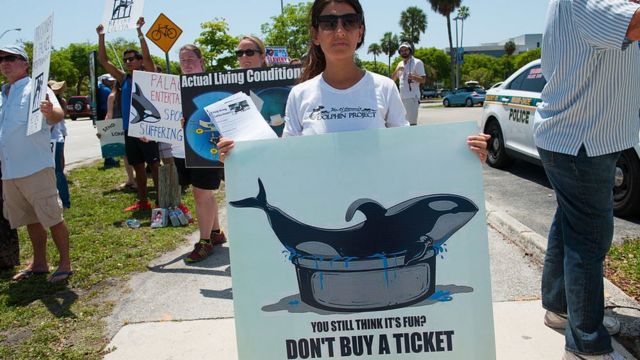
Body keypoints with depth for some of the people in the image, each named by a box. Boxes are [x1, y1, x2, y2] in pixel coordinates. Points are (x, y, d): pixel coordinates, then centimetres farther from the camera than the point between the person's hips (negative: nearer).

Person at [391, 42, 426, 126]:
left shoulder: (417, 62, -1)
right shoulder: (400, 64, 19)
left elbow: (423, 80, -6)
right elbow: (392, 79, 16)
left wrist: (413, 77, -26)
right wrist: (397, 70, -3)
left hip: (412, 97, -7)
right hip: (402, 97, 7)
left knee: (412, 122, -12)